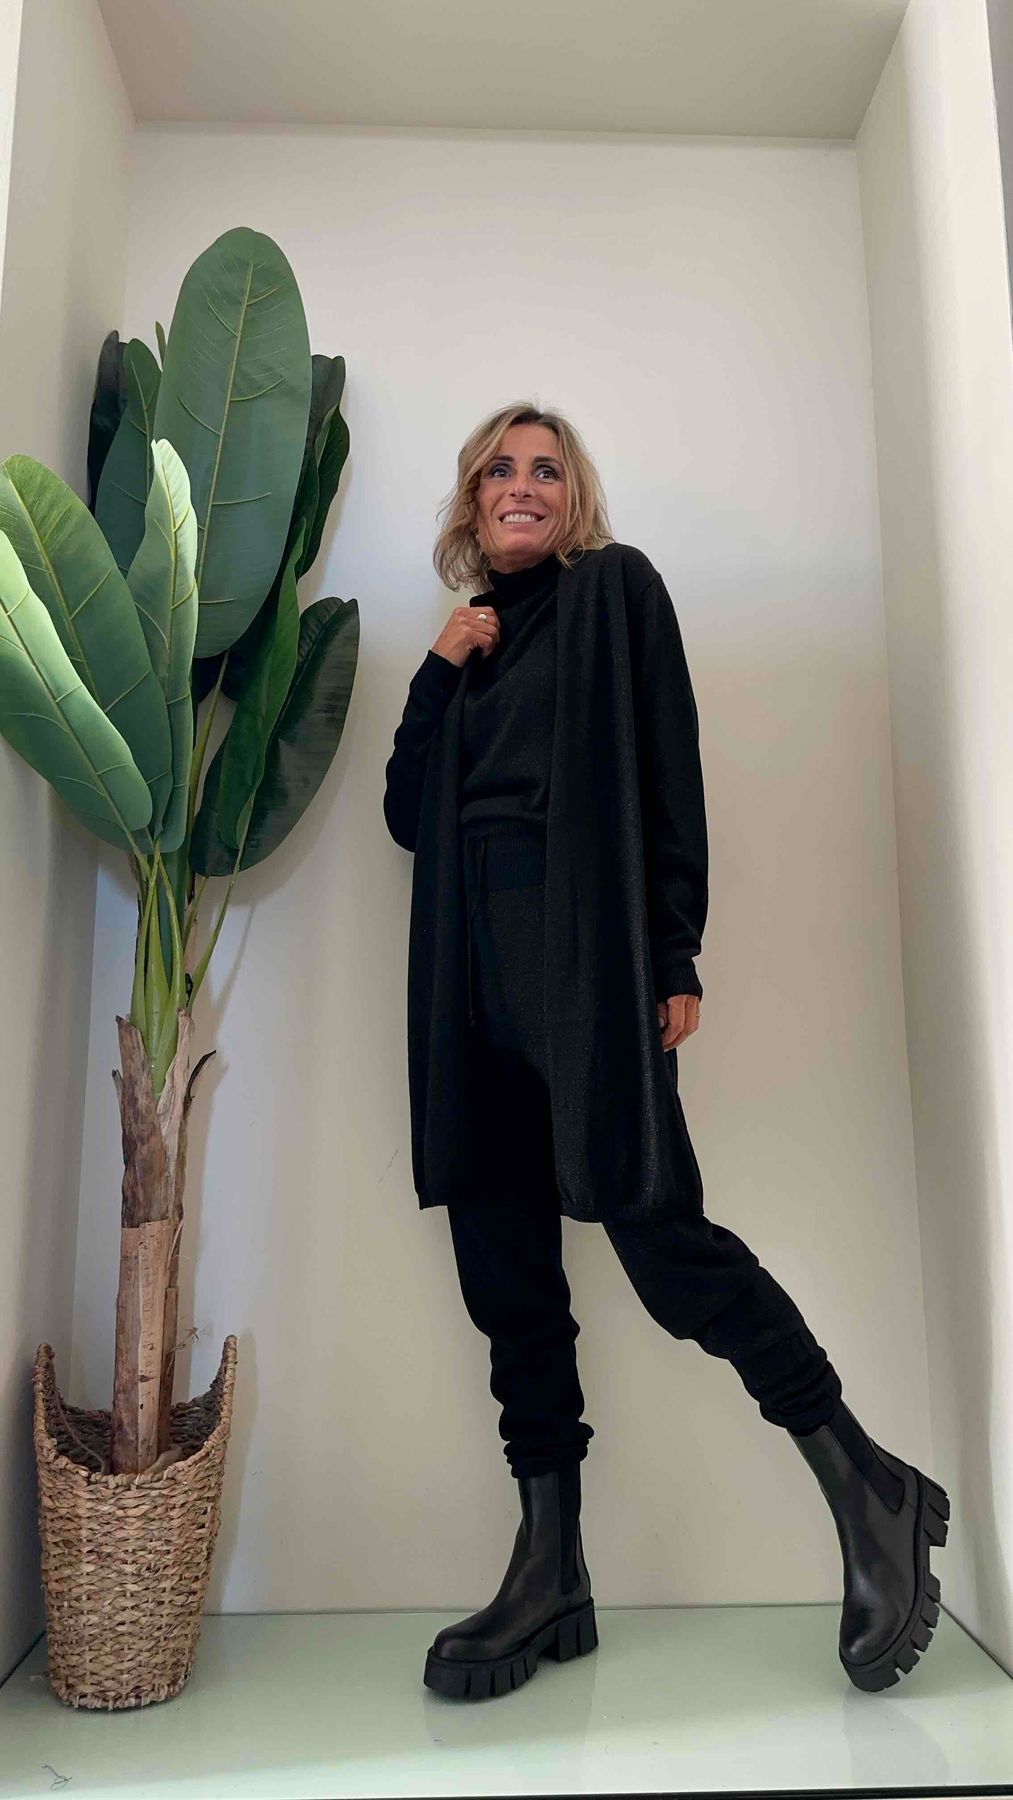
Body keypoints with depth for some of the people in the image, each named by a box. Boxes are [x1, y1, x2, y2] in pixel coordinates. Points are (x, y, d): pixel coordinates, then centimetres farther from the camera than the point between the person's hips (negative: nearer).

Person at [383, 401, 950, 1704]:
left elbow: (668, 767, -2)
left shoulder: (616, 588, 9)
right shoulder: (471, 639, 23)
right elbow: (408, 814, 17)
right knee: (505, 1265, 3)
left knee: (654, 1225, -12)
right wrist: (439, 670, 5)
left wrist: (676, 956, -11)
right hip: (475, 971, 6)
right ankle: (550, 1576, 14)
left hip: (587, 948, -6)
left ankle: (868, 1490, 9)